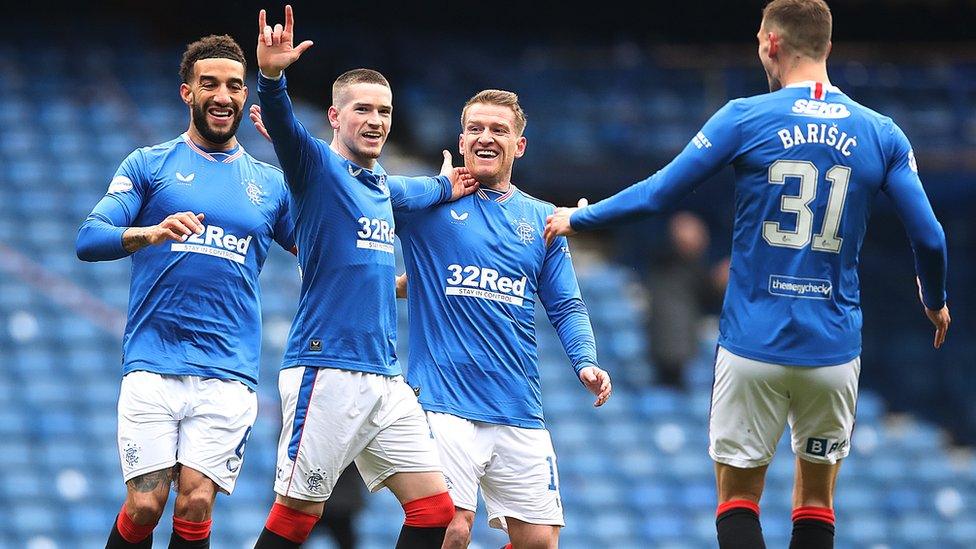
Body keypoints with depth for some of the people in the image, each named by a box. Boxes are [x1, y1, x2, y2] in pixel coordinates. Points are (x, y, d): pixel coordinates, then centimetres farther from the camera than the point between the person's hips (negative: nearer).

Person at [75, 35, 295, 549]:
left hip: (228, 376, 2)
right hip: (153, 367, -1)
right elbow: (88, 239, -4)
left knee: (196, 504, -10)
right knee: (144, 504, -10)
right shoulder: (149, 165, 8)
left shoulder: (271, 184, 16)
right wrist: (152, 233, -22)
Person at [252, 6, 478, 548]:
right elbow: (283, 126, -26)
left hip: (385, 378, 8)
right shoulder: (317, 166, -4)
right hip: (326, 372, -7)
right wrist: (271, 76, -44)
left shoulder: (381, 186, 18)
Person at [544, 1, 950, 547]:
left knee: (738, 497, 7)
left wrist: (577, 218, 16)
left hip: (754, 344, -2)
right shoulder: (883, 134, 0)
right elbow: (929, 237, 0)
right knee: (816, 498, 15)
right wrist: (936, 301, 22)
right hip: (834, 350, 2)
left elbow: (658, 193, -1)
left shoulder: (745, 118, -6)